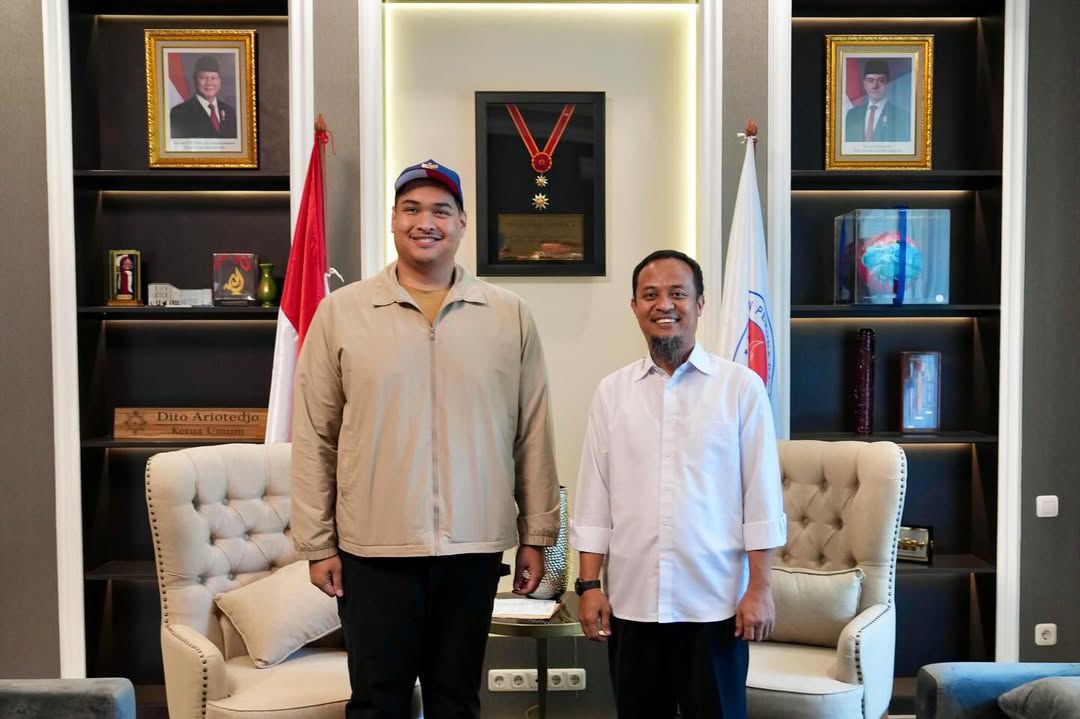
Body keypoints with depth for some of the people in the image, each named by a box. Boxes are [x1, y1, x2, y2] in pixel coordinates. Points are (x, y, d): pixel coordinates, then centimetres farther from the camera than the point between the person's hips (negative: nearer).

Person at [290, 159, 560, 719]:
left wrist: (536, 537, 5)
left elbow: (533, 436, 4)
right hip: (374, 547, -1)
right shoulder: (341, 312, -1)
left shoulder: (509, 315, 2)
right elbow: (314, 438, 0)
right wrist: (317, 543, -1)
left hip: (474, 546, 1)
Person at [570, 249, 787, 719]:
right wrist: (589, 584, 2)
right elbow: (594, 497, 6)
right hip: (631, 600, 3)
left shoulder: (741, 387, -2)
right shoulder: (611, 392, 5)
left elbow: (761, 497, -3)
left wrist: (759, 589, -5)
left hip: (714, 601, -2)